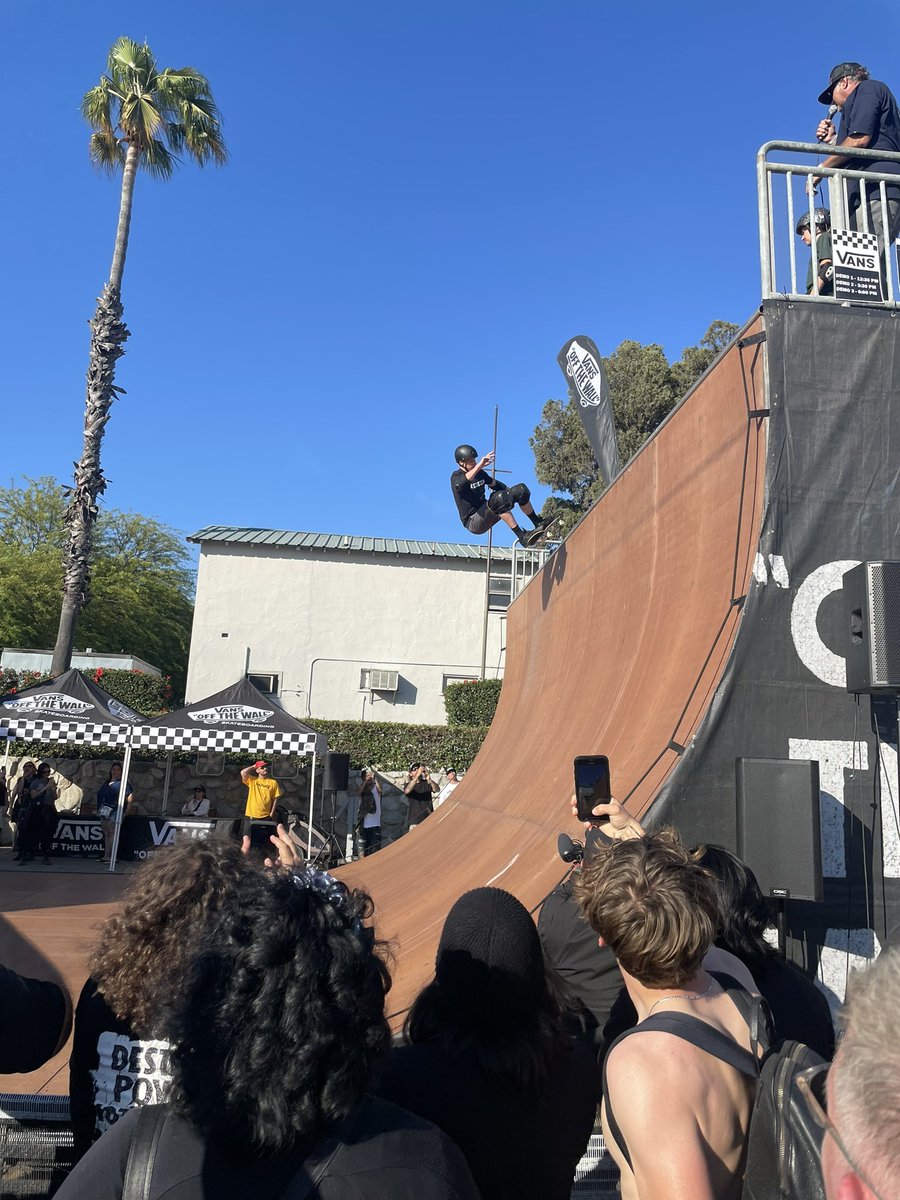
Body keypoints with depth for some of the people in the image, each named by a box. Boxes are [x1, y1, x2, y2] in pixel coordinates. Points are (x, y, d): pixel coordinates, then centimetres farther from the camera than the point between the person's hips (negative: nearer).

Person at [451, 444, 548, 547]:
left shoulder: (480, 473, 10)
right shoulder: (456, 476, -12)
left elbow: (494, 484, 27)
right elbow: (459, 485, -37)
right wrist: (479, 465, -44)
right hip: (473, 522, -8)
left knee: (520, 489, 3)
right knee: (499, 497, -35)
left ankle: (538, 524, 7)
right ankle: (522, 537, -37)